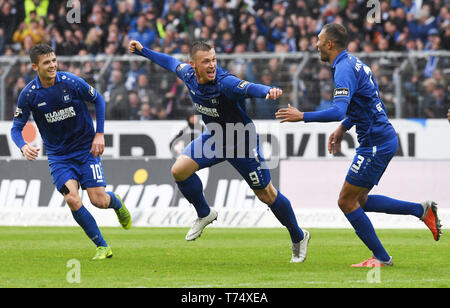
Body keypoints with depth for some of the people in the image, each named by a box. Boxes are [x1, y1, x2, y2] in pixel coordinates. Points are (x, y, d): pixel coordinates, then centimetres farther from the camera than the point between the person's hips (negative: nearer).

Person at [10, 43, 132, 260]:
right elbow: (16, 127, -4)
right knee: (72, 199, -21)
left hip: (86, 149, -1)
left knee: (99, 201, -8)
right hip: (58, 156, 1)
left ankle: (116, 203, 33)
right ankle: (102, 247, -6)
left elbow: (98, 100, 3)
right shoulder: (28, 95, -11)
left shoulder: (72, 82, -13)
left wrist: (99, 134, -4)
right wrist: (23, 146, -25)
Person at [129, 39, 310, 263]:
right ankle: (204, 214, 15)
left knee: (267, 195, 2)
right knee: (179, 170, -12)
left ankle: (299, 238, 24)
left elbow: (250, 88, -54)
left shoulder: (225, 83, -34)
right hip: (214, 137, 6)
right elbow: (171, 63, 10)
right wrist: (143, 51, 18)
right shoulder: (189, 75, -13)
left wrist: (268, 91, -75)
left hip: (242, 142, -6)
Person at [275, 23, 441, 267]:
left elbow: (338, 111, -30)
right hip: (384, 139, 10)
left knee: (346, 202, -2)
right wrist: (342, 128, 23)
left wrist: (302, 116, -24)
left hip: (376, 144, -10)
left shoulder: (344, 70, -18)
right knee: (359, 201, 16)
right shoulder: (353, 63, 14)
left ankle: (381, 257, 3)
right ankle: (421, 210, 13)